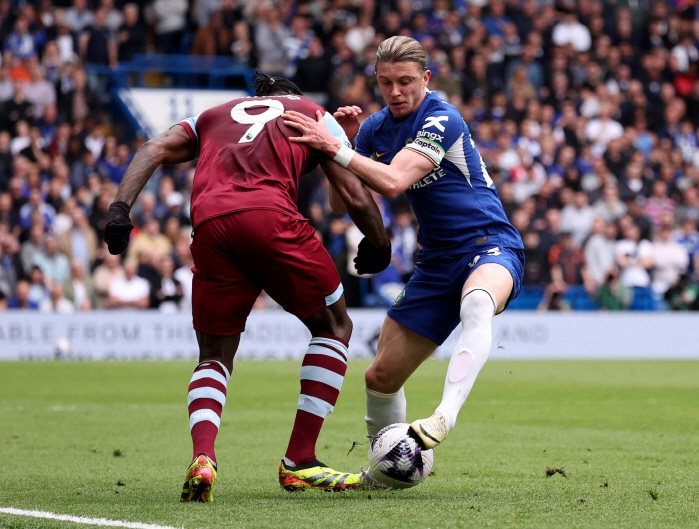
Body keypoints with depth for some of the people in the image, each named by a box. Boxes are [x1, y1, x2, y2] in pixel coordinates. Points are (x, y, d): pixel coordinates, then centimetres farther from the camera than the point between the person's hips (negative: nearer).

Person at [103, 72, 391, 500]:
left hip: (209, 224, 3)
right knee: (334, 327, 18)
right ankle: (300, 463, 12)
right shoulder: (313, 113, 28)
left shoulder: (213, 116, 36)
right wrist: (380, 246, 36)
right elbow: (354, 197, 20)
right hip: (270, 216, -3)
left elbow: (155, 150, 18)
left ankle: (202, 457, -12)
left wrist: (121, 207, 8)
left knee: (215, 355, 17)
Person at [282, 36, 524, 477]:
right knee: (381, 376, 6)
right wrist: (347, 138, -6)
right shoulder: (376, 127, 7)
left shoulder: (442, 120, -16)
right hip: (438, 261, 7)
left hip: (491, 246, -7)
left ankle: (446, 416, -56)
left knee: (477, 302, -44)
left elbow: (393, 182, -27)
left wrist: (335, 148, -29)